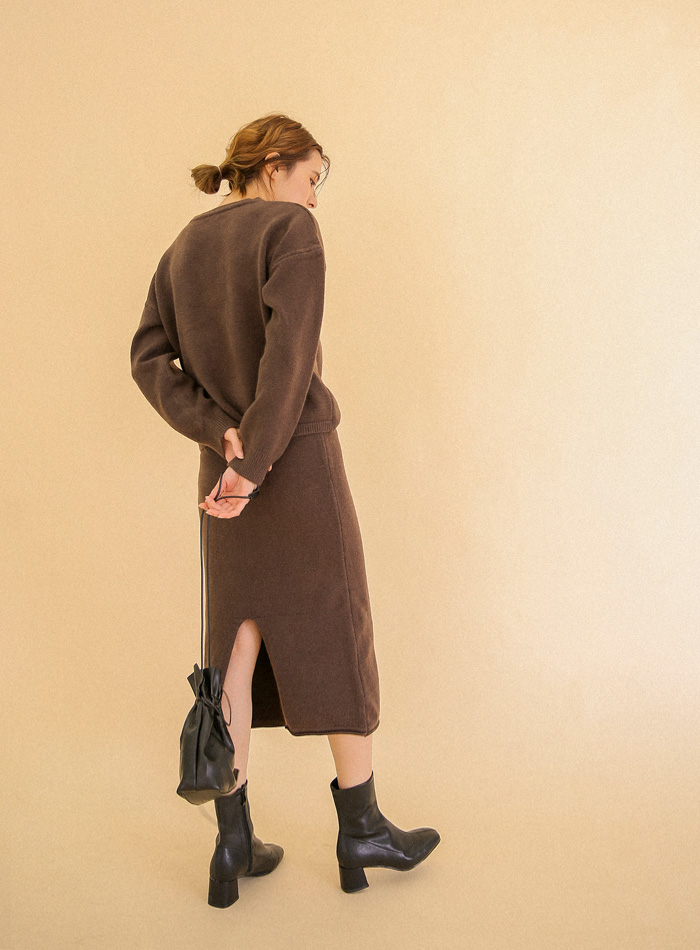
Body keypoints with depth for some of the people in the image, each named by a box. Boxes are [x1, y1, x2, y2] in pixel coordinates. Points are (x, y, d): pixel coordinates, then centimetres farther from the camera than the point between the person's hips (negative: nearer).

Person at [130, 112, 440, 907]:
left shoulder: (184, 246, 13)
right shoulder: (291, 228, -7)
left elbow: (149, 357, 4)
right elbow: (290, 351, -21)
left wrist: (219, 433, -6)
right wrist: (256, 461, -20)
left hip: (222, 465, 7)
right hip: (300, 455, -6)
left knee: (238, 639, 10)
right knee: (336, 631, 5)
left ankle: (233, 840, 15)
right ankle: (361, 827, 18)